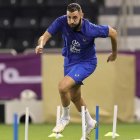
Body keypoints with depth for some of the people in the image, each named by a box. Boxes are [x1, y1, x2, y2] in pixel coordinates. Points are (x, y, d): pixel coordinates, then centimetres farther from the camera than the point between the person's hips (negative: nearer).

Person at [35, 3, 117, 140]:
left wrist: (114, 53, 1)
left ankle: (65, 117, 3)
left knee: (63, 86, -25)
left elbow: (113, 32, -14)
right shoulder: (61, 22, -23)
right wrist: (41, 45, -51)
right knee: (74, 96, 20)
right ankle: (89, 122, 45)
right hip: (69, 60, 6)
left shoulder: (90, 29, -30)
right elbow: (45, 36, -27)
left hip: (86, 62, -5)